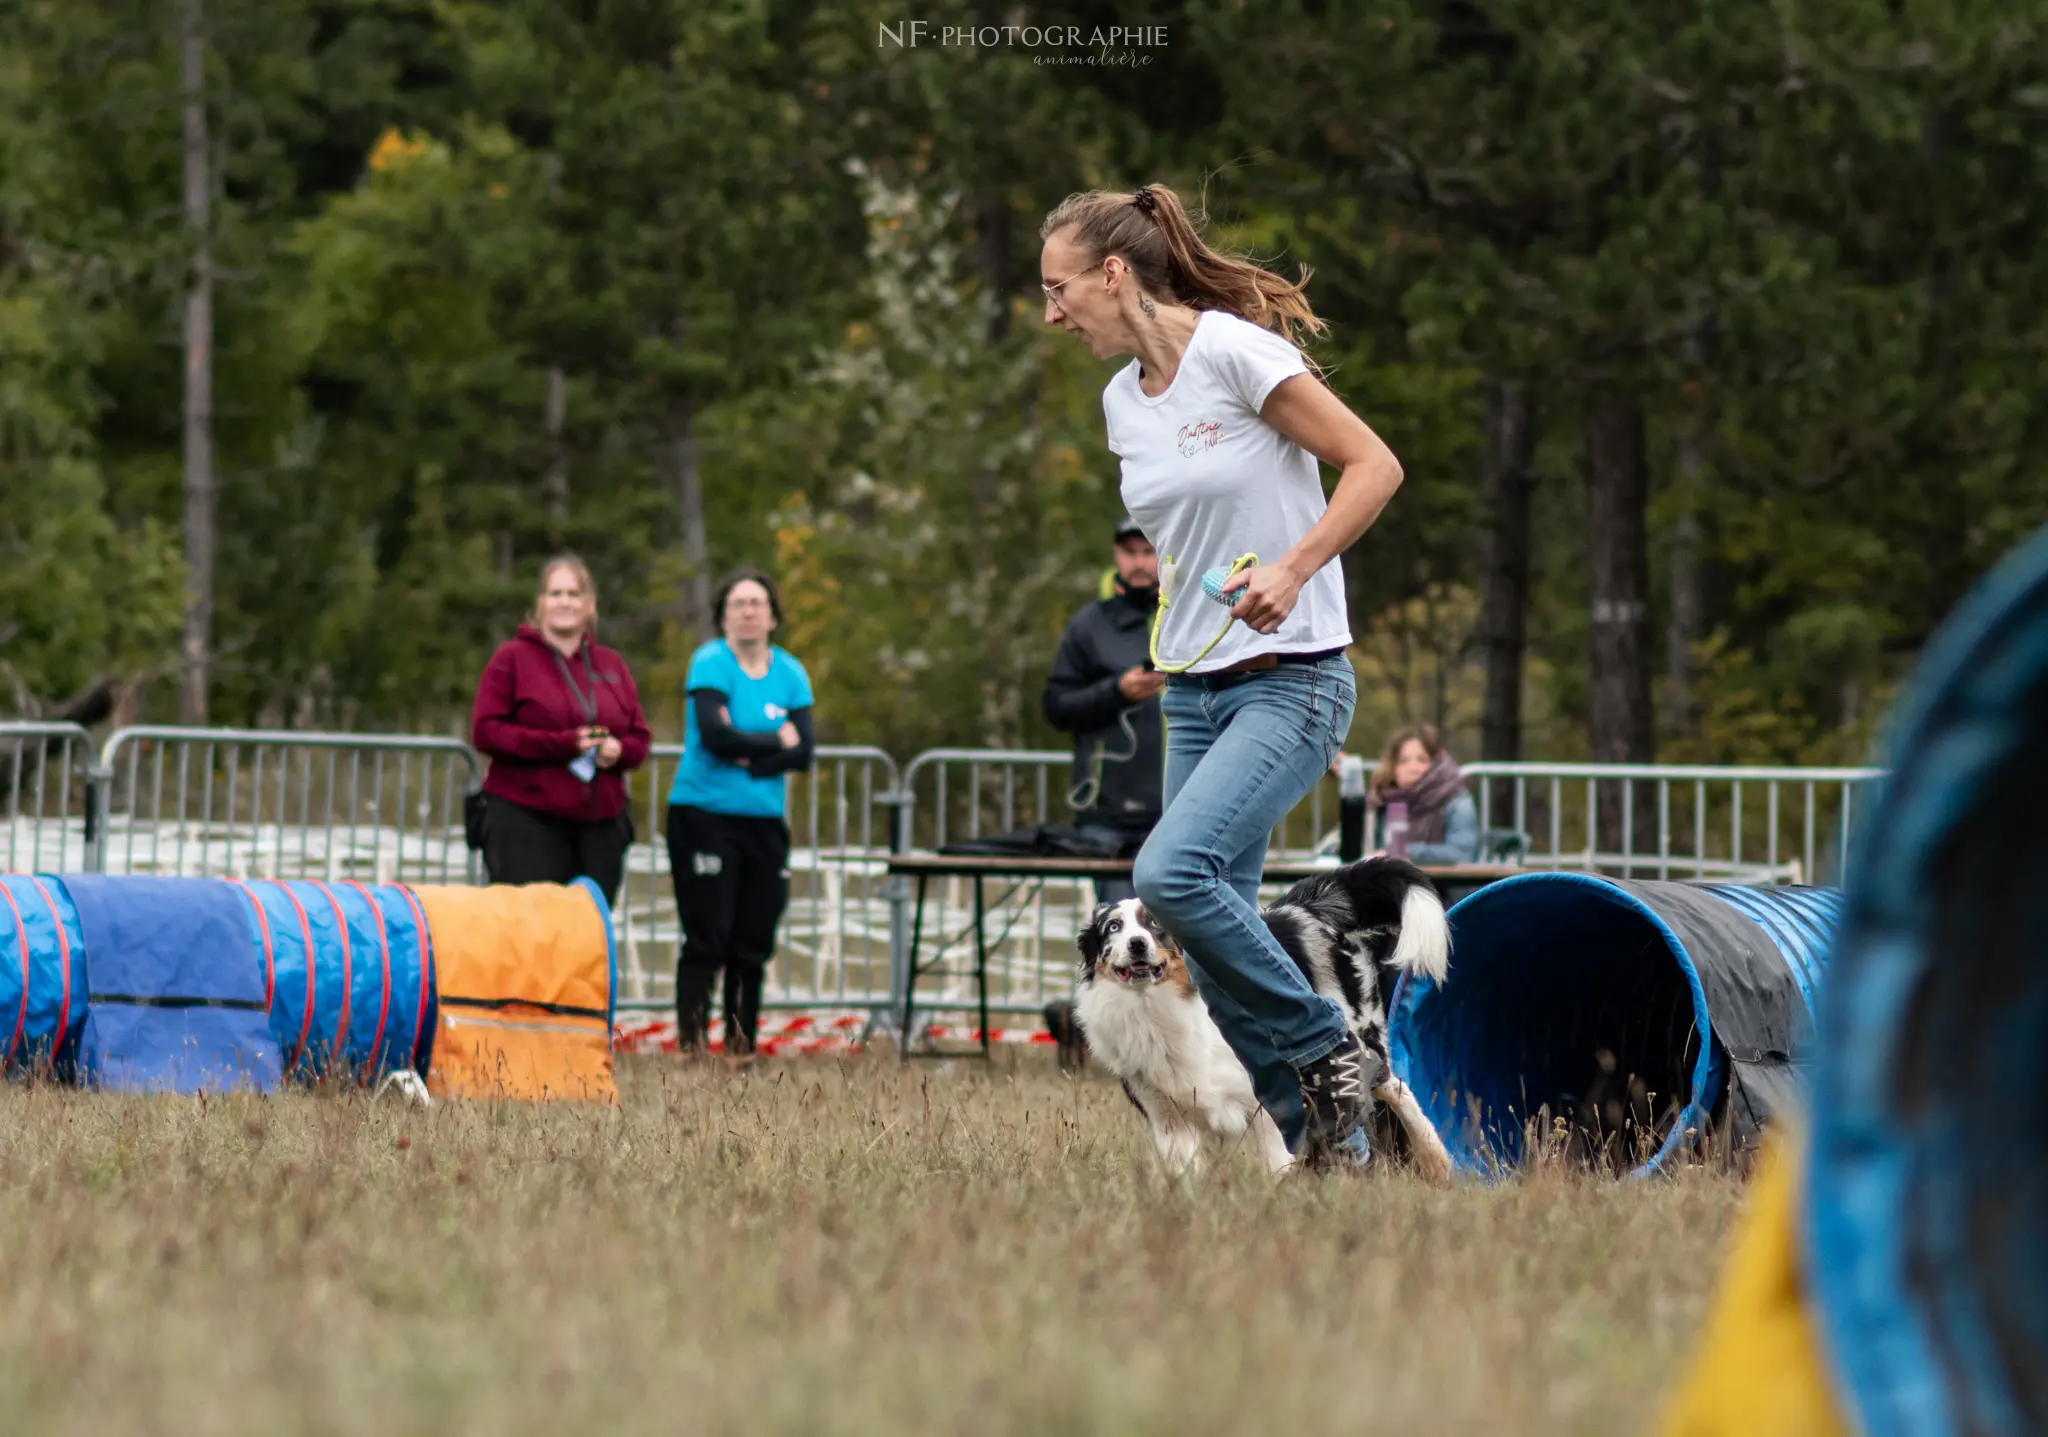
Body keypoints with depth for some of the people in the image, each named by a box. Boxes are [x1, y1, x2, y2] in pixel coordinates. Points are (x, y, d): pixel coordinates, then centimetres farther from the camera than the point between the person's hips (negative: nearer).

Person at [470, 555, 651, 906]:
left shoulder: (611, 665, 18)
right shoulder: (513, 657, 4)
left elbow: (639, 738, 18)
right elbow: (485, 732, -6)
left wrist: (618, 750, -7)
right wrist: (562, 744, -14)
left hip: (600, 823, 4)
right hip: (526, 822, -4)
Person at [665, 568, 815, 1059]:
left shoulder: (790, 674, 9)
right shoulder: (710, 664, -4)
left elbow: (803, 753, -1)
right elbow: (715, 735, -18)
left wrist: (746, 757, -13)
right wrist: (775, 741, -7)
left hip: (764, 821, 4)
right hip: (704, 816, -4)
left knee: (753, 944, 4)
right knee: (707, 939, -7)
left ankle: (742, 1046, 12)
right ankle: (690, 1045, -4)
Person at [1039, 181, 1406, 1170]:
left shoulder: (1235, 351, -12)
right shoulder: (1124, 401, 12)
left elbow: (1373, 465, -12)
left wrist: (1291, 571, -23)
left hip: (1291, 680, -8)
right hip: (1193, 694, 8)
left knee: (1171, 871, -25)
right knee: (1215, 922, 1)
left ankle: (1326, 1052, -8)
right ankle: (1325, 1142, 9)